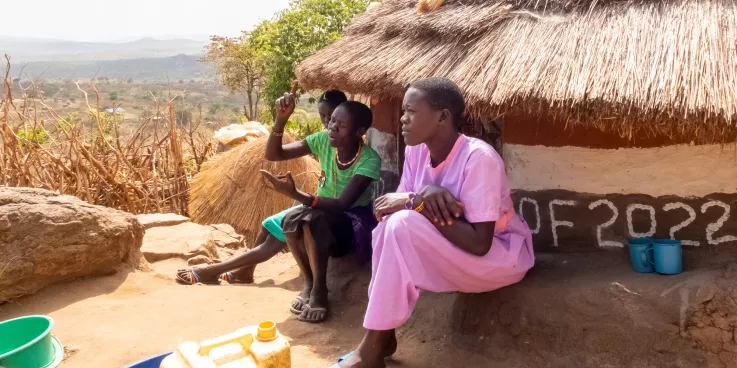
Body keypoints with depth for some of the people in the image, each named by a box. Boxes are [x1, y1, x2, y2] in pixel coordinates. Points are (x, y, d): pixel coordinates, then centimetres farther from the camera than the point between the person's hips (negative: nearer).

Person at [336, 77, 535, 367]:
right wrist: (420, 196, -26)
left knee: (403, 225, -28)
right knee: (390, 223, -18)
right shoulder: (416, 150, -4)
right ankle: (382, 338, -9)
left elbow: (479, 243, -29)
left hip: (503, 254, -7)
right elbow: (402, 201, -3)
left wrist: (420, 204, -27)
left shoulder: (478, 158, -26)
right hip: (453, 247, 7)